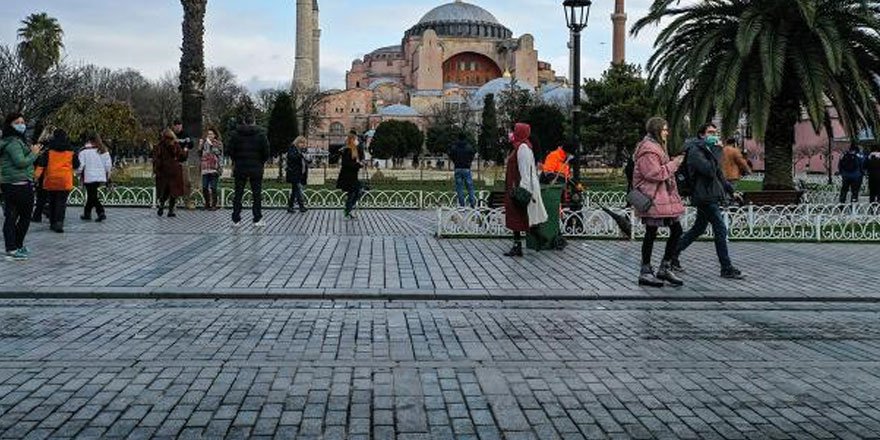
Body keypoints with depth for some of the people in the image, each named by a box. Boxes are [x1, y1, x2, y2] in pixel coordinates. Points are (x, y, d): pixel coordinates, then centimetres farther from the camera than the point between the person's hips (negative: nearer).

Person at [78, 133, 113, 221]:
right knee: (91, 195, 18)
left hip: (89, 177, -5)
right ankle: (87, 213, 21)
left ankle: (101, 212, -11)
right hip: (100, 177, 5)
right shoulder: (103, 150, 3)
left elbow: (80, 165, -8)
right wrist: (107, 175, 16)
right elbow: (108, 164, 4)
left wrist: (79, 173, 8)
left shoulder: (84, 151, -8)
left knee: (92, 196, 0)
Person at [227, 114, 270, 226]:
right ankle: (257, 220, 3)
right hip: (256, 168, -1)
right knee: (257, 194, 4)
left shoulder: (235, 134, 1)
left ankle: (236, 220, 8)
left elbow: (230, 150, 1)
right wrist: (262, 162, 12)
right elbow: (266, 152, -4)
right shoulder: (260, 134, -4)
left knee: (238, 194, 7)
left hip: (240, 168, 1)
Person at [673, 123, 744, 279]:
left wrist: (730, 189, 21)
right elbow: (710, 170, -26)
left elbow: (718, 173, 27)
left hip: (710, 196, 10)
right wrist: (717, 151, -20)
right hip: (705, 196, -10)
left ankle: (673, 255, 24)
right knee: (720, 229, -9)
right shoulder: (695, 151, -13)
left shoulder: (707, 149, 19)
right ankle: (727, 269, -5)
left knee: (699, 229, 16)